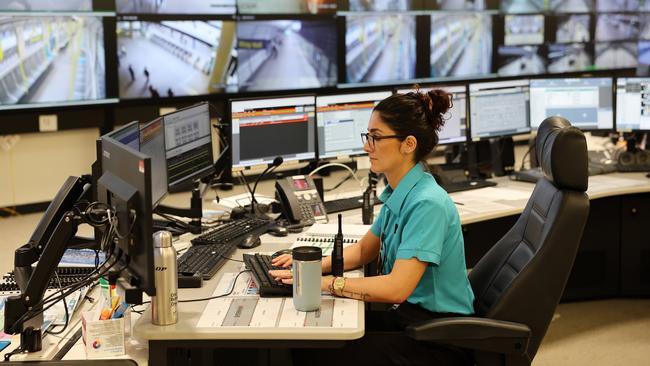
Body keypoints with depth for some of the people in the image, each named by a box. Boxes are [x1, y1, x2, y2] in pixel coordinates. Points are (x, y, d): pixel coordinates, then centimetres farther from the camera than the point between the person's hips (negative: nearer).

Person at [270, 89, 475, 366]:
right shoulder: (399, 193, 5)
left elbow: (397, 288, -29)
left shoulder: (427, 204, -23)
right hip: (407, 316, 8)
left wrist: (325, 282, -23)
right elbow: (363, 250, 18)